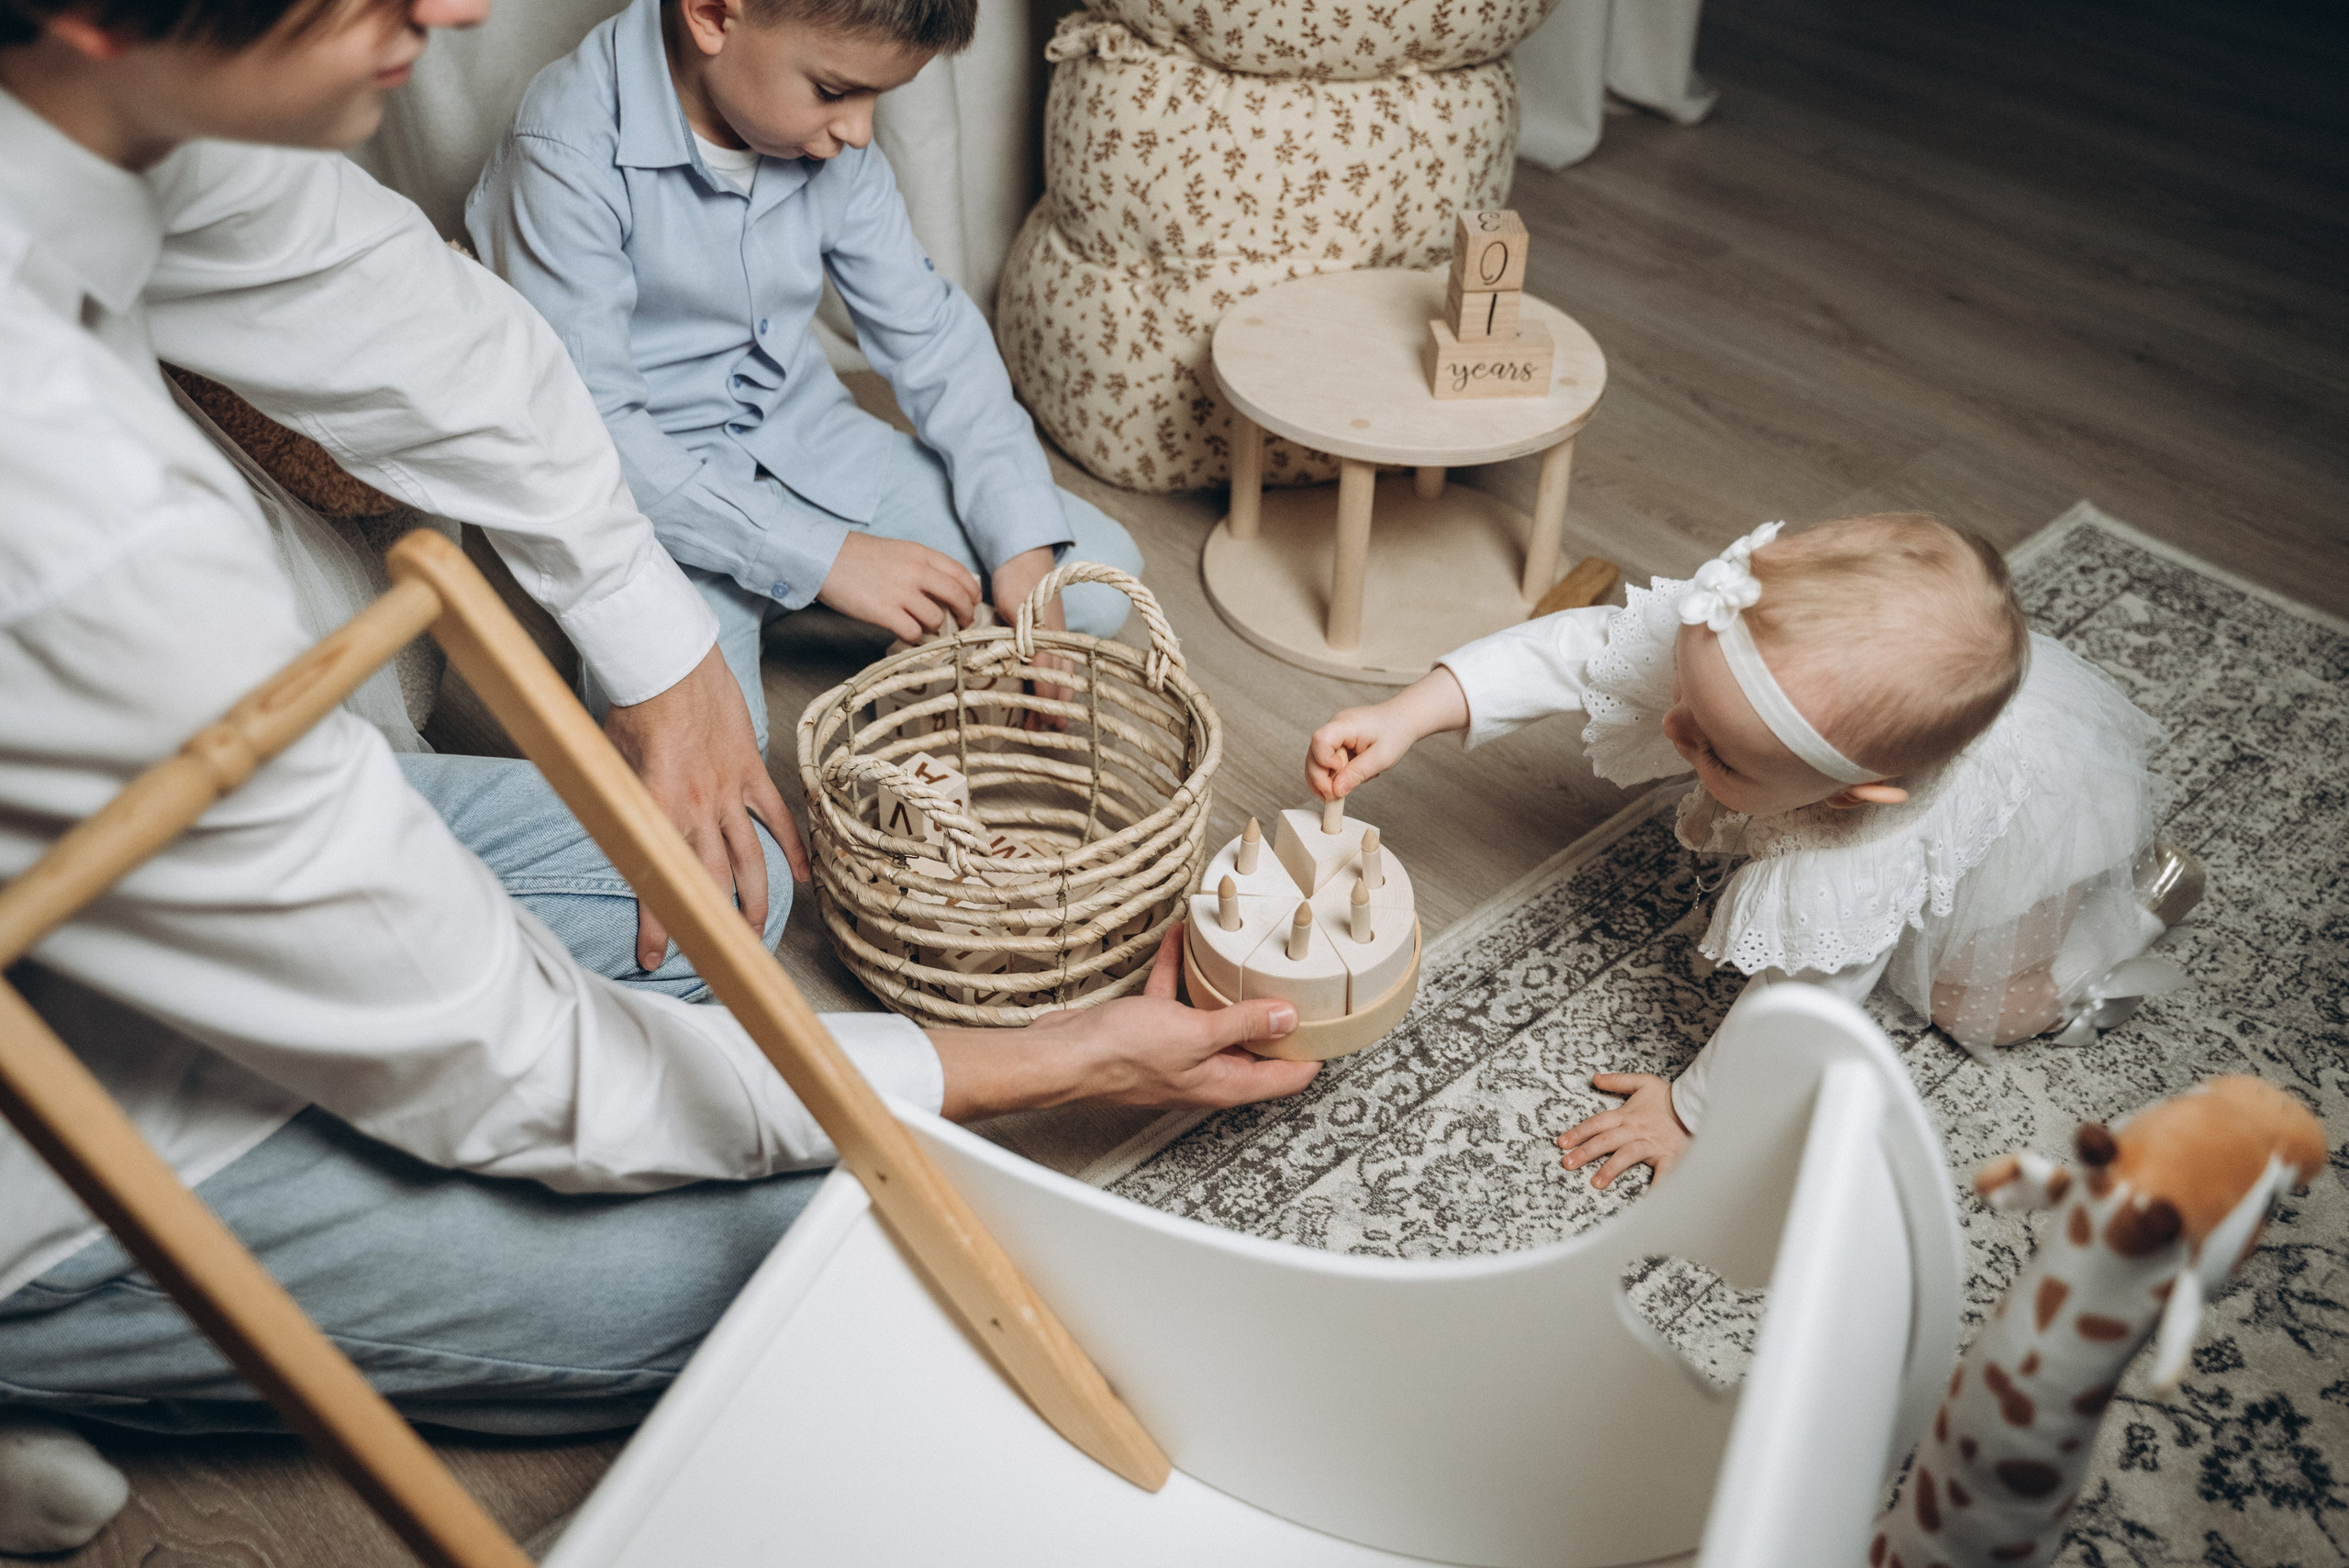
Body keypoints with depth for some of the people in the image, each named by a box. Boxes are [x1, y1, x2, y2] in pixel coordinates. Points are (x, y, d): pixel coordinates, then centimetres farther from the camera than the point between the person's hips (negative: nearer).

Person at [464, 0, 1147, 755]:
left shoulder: (830, 137, -4)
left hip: (806, 440, 6)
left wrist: (1023, 545, -10)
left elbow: (929, 331, 2)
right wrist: (825, 557, -28)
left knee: (1098, 573, -7)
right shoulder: (568, 154, -23)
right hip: (657, 492, -5)